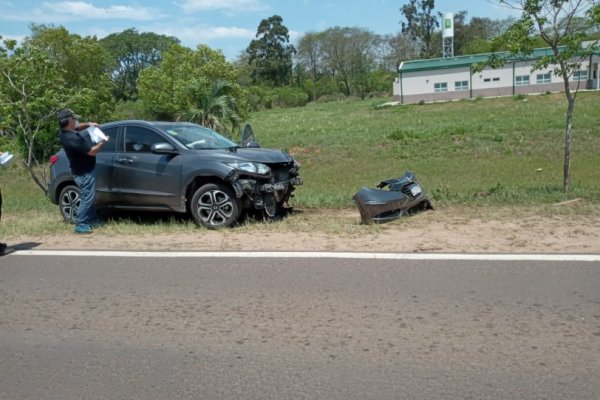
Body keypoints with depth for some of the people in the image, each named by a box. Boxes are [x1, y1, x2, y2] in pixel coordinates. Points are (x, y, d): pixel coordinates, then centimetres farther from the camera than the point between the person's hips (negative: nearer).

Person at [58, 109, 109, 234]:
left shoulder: (66, 132, 1)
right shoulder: (73, 138, -29)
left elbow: (77, 128, 25)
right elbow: (92, 151, -24)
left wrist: (88, 124, 7)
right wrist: (103, 142, -9)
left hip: (84, 170, 10)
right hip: (84, 172, -10)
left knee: (90, 196, 19)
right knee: (87, 198, -5)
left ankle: (92, 220, 28)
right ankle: (80, 225, -1)